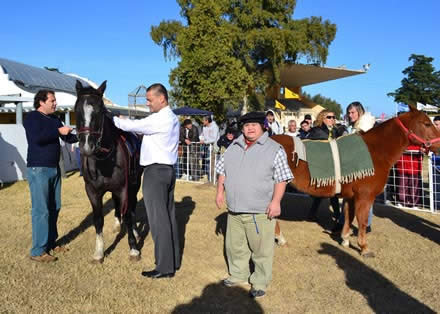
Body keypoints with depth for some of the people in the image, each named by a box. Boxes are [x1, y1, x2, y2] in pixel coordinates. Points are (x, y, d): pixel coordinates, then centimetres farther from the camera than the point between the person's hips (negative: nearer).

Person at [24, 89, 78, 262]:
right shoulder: (31, 118, -8)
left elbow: (69, 138, 14)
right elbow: (37, 138, -24)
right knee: (41, 210, -5)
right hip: (38, 170, -8)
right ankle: (38, 251, 4)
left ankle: (51, 242, 27)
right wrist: (59, 131, -20)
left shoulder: (55, 119, 13)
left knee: (54, 208, 13)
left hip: (54, 169, 8)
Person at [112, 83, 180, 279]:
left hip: (155, 171, -10)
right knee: (169, 216, 15)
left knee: (158, 220, -4)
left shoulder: (159, 119, -16)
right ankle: (174, 260, 25)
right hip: (168, 170, 10)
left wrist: (112, 120, 2)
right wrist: (126, 123, 11)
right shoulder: (172, 118, 14)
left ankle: (165, 267, 4)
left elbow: (133, 126, -12)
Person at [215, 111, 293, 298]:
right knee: (234, 246, 17)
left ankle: (260, 283, 20)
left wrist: (276, 201, -14)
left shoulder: (274, 149, -5)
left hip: (260, 212, -5)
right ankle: (238, 275, 37)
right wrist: (220, 192, 11)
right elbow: (223, 172, 18)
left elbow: (281, 179, -8)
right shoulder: (233, 147, 10)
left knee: (261, 249, 3)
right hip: (234, 210, 5)